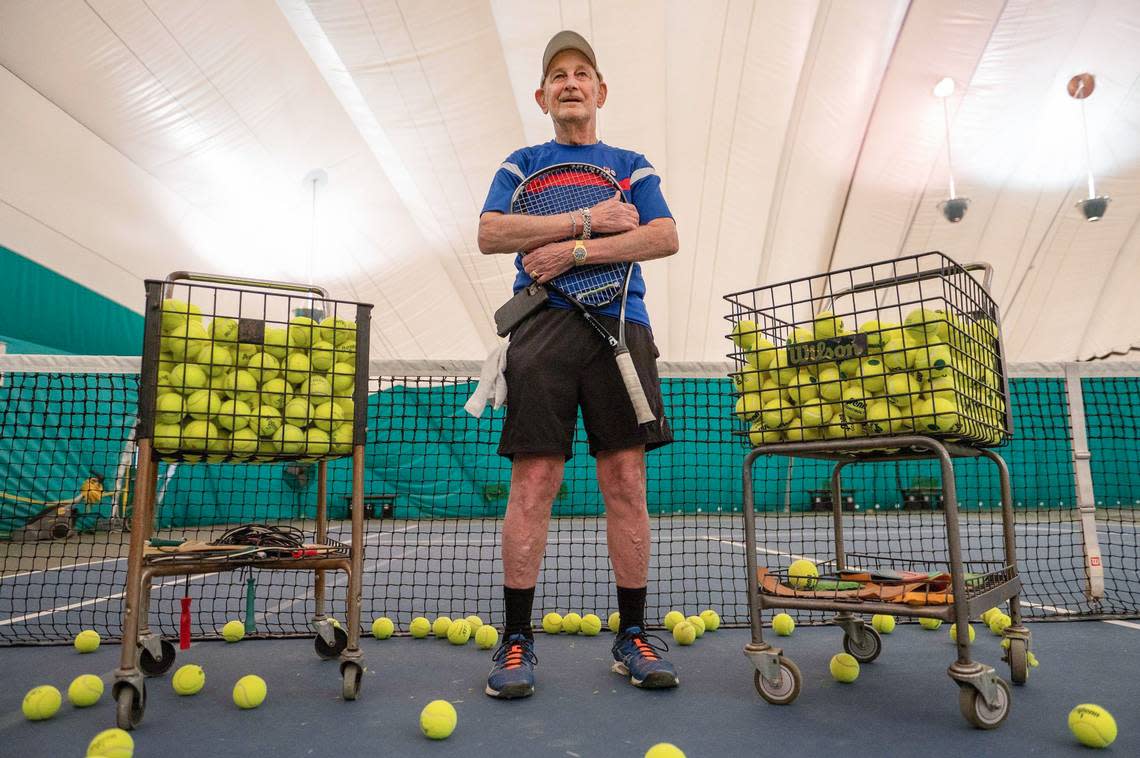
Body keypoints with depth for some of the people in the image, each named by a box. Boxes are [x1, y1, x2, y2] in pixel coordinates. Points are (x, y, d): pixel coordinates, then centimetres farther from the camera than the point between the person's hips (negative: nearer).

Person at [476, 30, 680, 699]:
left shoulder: (633, 166, 20)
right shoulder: (521, 165, 19)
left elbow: (666, 237, 2)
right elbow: (491, 233, 0)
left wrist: (572, 251, -8)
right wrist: (588, 220, -6)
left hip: (620, 325, 1)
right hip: (542, 327, 0)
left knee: (627, 480, -2)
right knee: (533, 481, -6)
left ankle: (633, 636, 9)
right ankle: (517, 639, 4)